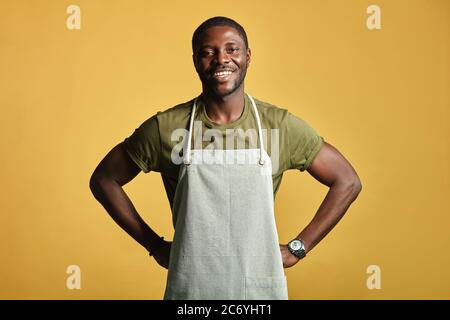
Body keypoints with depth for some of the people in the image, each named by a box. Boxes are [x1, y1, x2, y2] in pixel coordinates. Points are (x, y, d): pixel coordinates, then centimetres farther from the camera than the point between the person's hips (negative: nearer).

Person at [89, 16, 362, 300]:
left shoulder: (280, 126, -7)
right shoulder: (165, 127, -8)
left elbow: (347, 182, 2)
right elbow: (103, 180, 3)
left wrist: (297, 249, -3)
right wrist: (155, 245, 0)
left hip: (261, 287, 1)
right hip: (188, 288, 0)